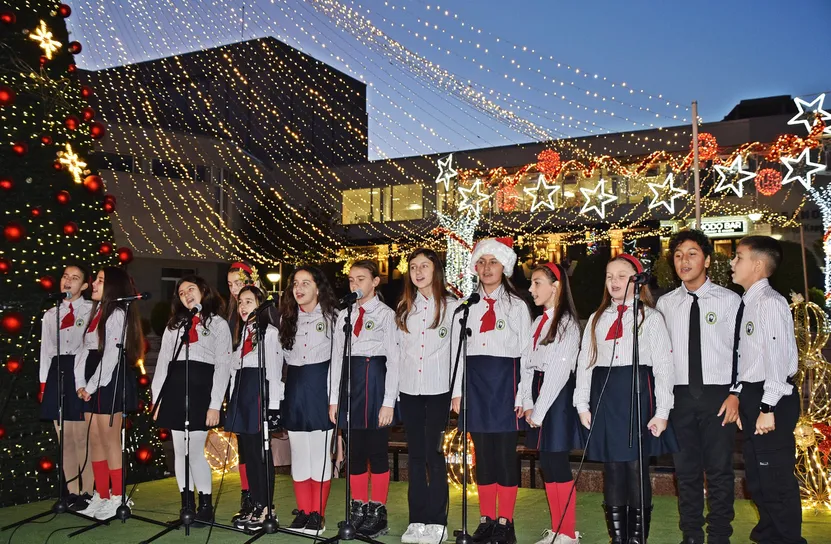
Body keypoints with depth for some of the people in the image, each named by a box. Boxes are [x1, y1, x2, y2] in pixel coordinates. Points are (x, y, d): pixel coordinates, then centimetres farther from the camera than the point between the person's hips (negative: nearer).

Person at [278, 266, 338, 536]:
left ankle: (317, 515, 9)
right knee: (299, 452, 8)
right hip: (294, 388, 5)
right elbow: (284, 354, 13)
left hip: (320, 385, -4)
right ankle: (302, 511, 17)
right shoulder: (287, 318, 11)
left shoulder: (331, 316, -3)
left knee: (320, 452, 0)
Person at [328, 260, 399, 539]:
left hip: (375, 380, -5)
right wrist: (334, 398, 8)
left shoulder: (386, 314, -3)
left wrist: (389, 401, -12)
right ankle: (358, 509, 20)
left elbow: (394, 359, -7)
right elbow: (337, 357, 12)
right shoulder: (344, 316, 12)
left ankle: (377, 512, 11)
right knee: (355, 450, 10)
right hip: (349, 381, 5)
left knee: (377, 450, 1)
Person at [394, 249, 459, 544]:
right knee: (415, 455, 8)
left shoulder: (451, 306, -1)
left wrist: (458, 393, -7)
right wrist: (392, 390, 6)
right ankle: (417, 520, 15)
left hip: (438, 390, -4)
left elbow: (458, 351, -3)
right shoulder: (403, 308, 11)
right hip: (409, 390, 4)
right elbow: (399, 350, 10)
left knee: (434, 455, -2)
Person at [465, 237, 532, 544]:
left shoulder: (517, 305, 3)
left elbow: (526, 352, 0)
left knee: (505, 452, 0)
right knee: (483, 452, 7)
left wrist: (523, 396, -7)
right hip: (475, 381, 3)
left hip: (505, 380, -3)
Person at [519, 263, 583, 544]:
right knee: (547, 464, 10)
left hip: (558, 396, -7)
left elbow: (559, 370, -16)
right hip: (538, 395, 8)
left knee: (557, 463, -4)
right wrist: (528, 405, -1)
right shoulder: (537, 323, 14)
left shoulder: (567, 322, -10)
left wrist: (539, 411, -15)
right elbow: (527, 365, 10)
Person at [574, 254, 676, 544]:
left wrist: (662, 411, -10)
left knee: (637, 467, -1)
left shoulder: (650, 317, 3)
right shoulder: (597, 318, 14)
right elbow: (584, 362, 10)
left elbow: (663, 365, -3)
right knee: (611, 468, 7)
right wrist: (582, 405, 3)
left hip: (638, 393, -3)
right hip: (604, 395, 3)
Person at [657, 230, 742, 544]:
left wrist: (736, 393, -9)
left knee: (719, 469, 5)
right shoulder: (665, 304, 7)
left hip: (718, 395, -2)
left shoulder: (729, 300, 0)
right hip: (680, 396, 2)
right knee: (686, 470, 10)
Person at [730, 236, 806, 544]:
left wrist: (768, 408, -23)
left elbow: (777, 357, -21)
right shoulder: (747, 303, 12)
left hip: (770, 398, -10)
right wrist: (744, 401, 11)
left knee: (776, 478, 0)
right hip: (751, 396, 10)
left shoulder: (769, 302, -15)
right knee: (756, 477, 20)